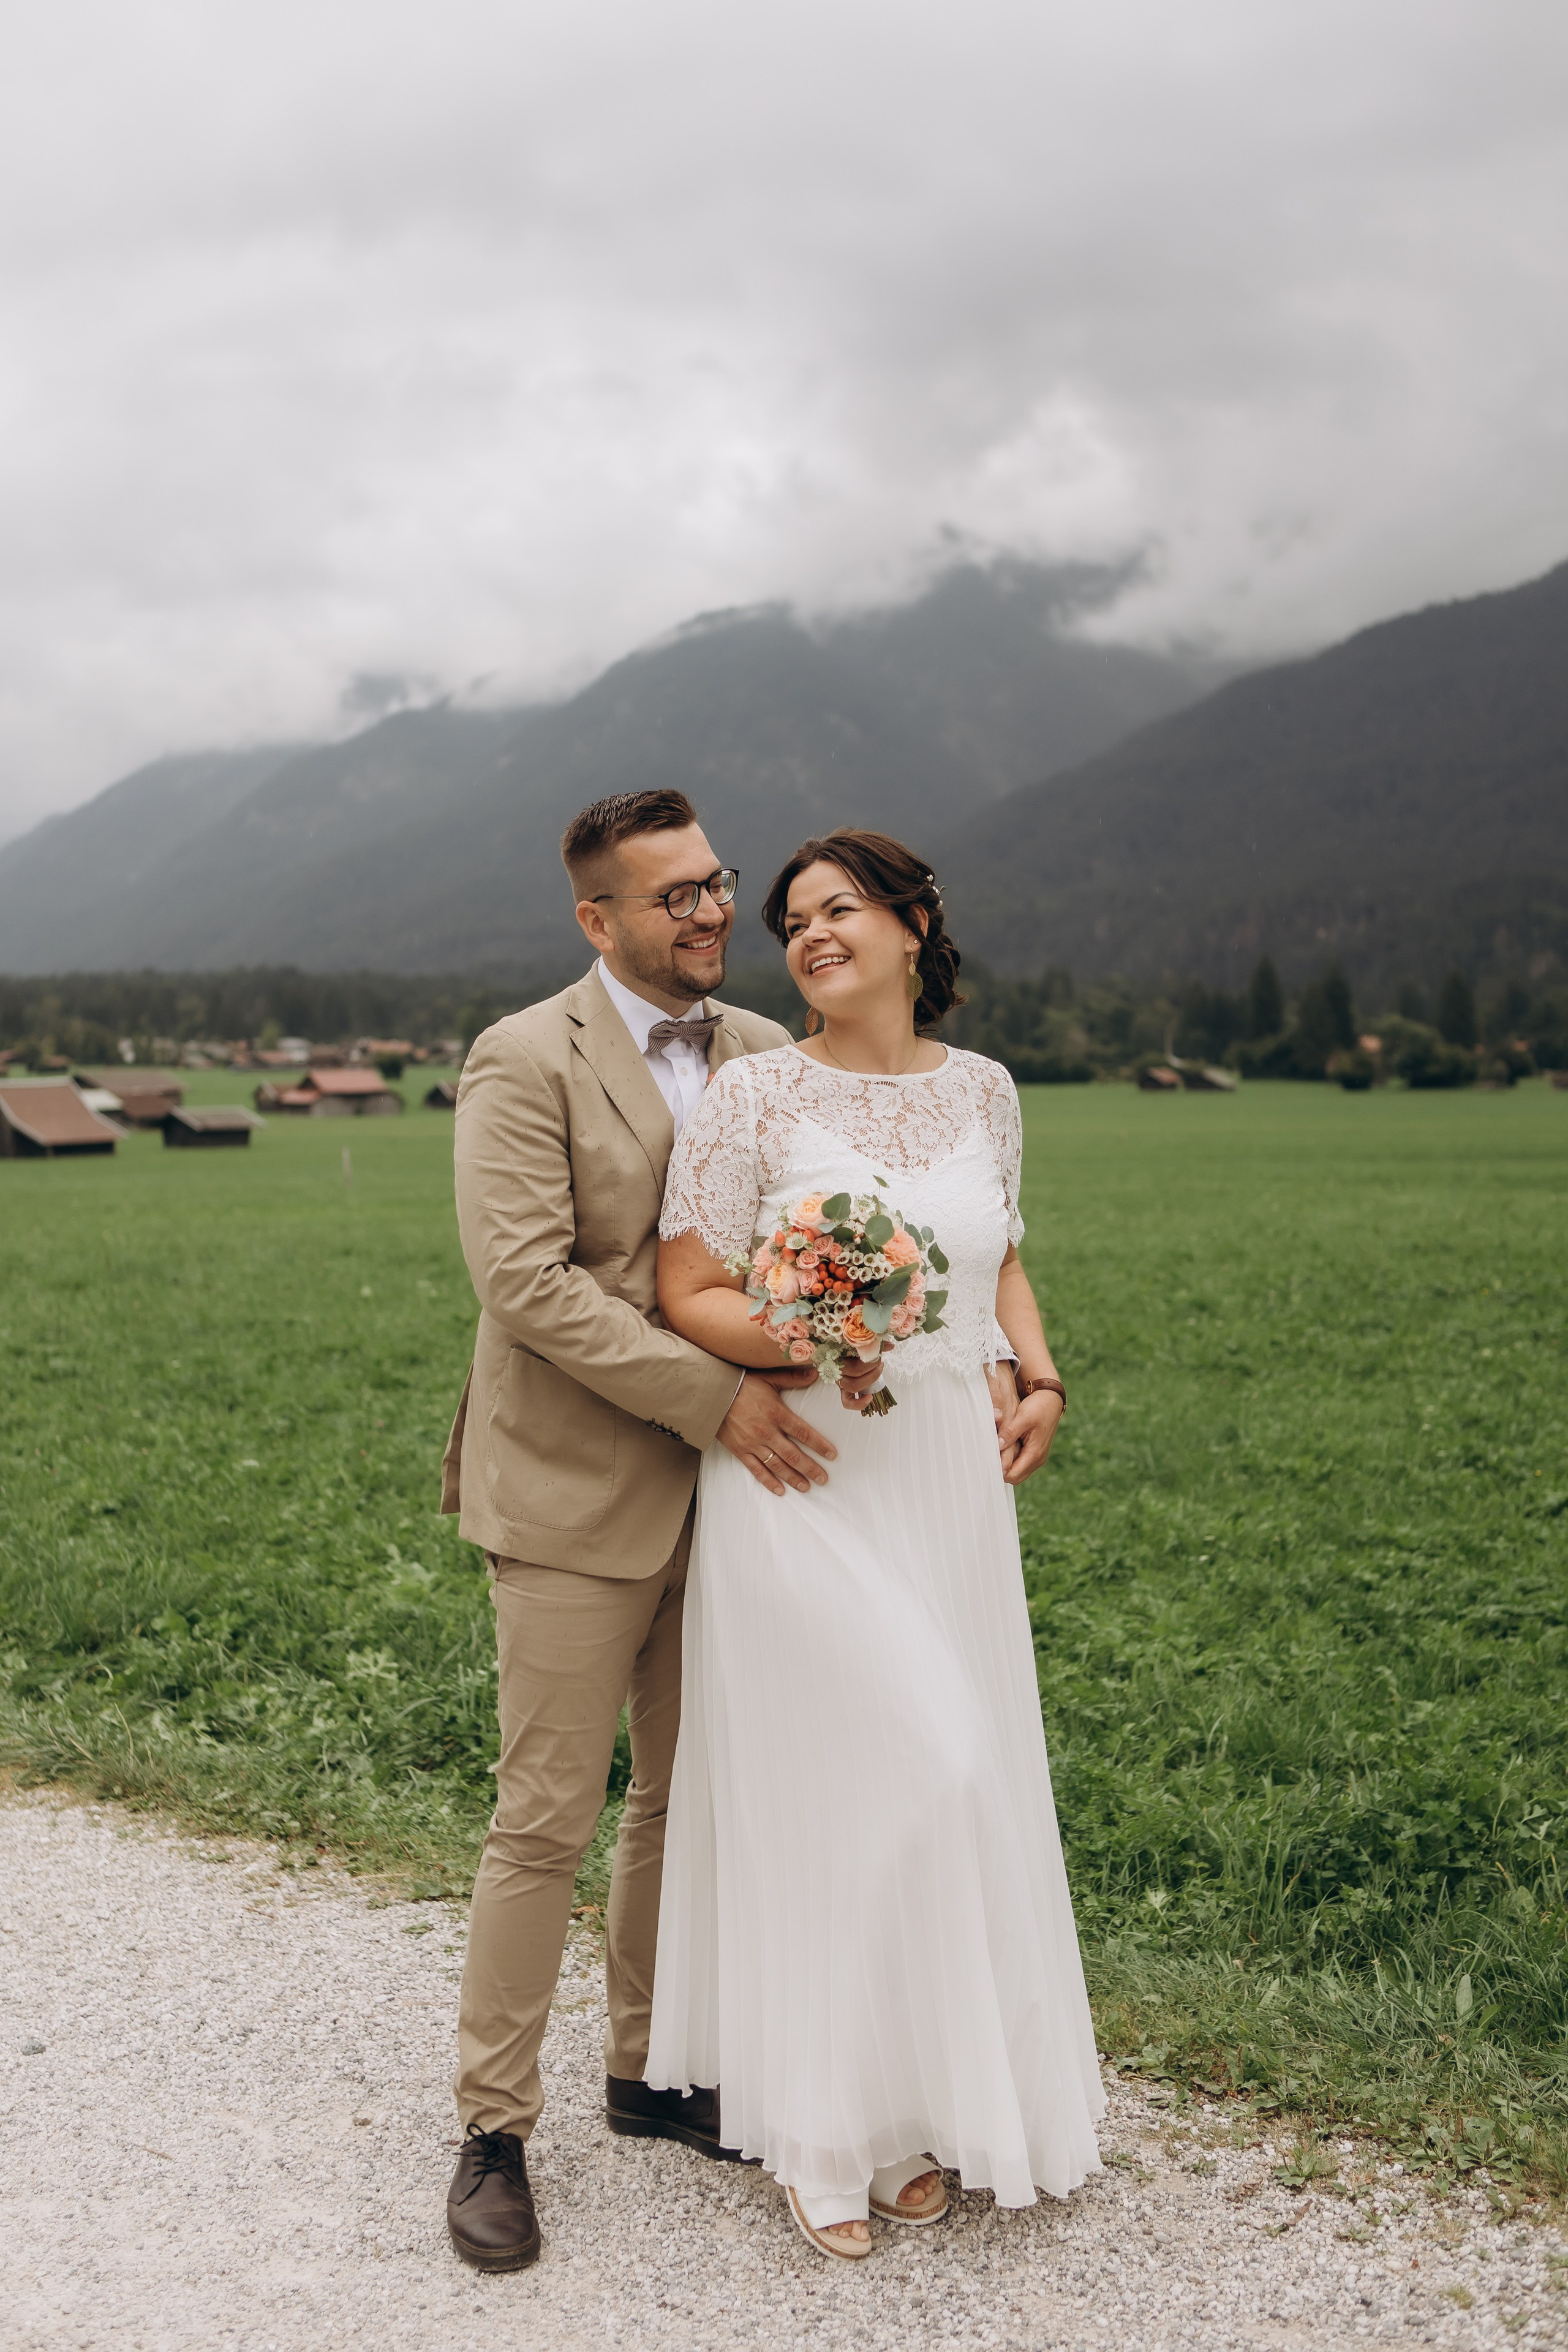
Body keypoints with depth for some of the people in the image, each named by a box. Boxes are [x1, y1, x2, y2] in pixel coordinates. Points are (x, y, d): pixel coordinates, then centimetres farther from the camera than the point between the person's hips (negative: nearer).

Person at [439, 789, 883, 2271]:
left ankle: (648, 2070, 33)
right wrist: (717, 1398, -21)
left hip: (725, 1484, 6)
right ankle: (494, 2129, 17)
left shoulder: (766, 1056, 8)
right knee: (546, 1820, 1)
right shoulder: (526, 1062, -10)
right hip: (576, 1497, -6)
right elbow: (527, 1281, -19)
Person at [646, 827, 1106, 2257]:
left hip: (951, 1481, 4)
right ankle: (820, 2130, 16)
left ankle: (928, 2105, 28)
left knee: (954, 1784, 9)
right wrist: (792, 1343, -23)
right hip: (802, 1481, -4)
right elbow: (688, 1293, -6)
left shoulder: (982, 1090, 7)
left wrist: (1042, 1377, 5)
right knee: (828, 1784, -2)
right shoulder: (756, 1092, -6)